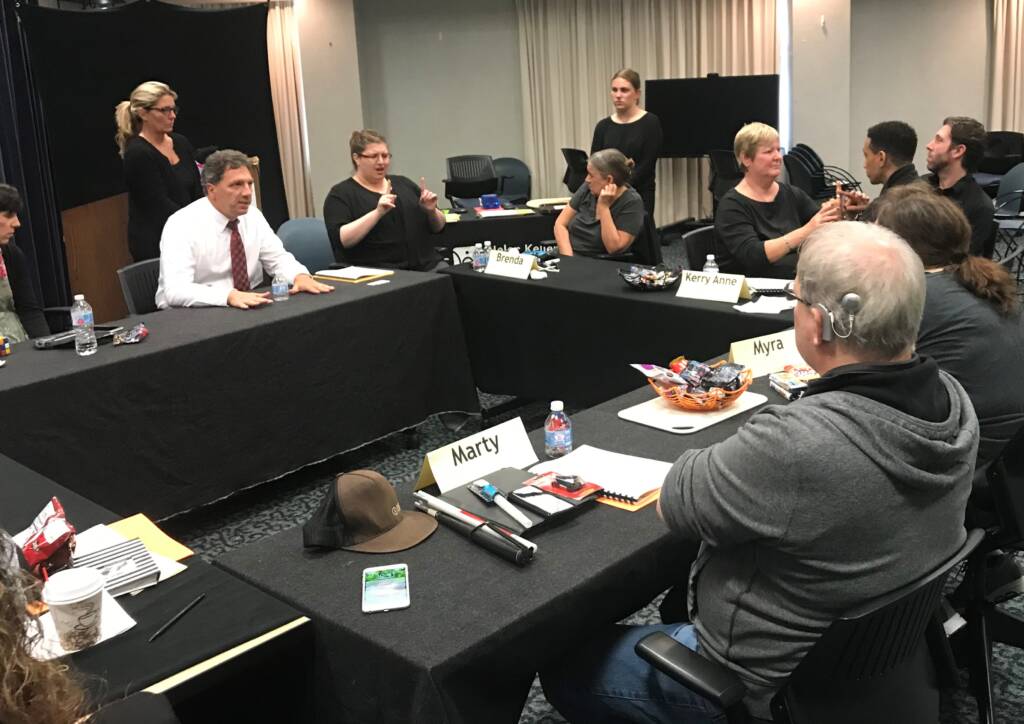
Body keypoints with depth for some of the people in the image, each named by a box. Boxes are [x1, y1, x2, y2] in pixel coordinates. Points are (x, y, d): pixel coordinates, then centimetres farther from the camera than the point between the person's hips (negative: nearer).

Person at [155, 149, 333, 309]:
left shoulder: (253, 216, 3)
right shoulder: (183, 225, -14)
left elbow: (278, 258, 7)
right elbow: (176, 290, -25)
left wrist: (300, 276, -16)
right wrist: (230, 295, -40)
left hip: (250, 307, 5)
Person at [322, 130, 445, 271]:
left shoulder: (404, 184, 17)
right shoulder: (341, 193, 3)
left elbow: (438, 227, 19)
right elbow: (341, 240, -13)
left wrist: (432, 211, -2)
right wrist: (377, 213, -21)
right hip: (377, 273, -5)